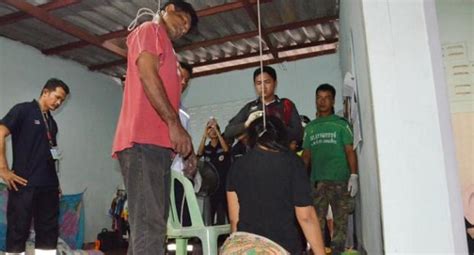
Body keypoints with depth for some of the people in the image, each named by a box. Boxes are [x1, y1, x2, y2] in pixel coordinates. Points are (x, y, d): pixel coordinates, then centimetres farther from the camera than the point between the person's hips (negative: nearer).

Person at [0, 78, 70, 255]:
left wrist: (55, 181, 15)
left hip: (48, 185, 7)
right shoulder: (23, 110, 0)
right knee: (18, 231, -1)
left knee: (49, 232, 7)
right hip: (25, 183, -6)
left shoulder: (52, 123, 18)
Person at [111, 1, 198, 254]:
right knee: (149, 225, -16)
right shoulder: (149, 30, 8)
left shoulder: (166, 49, 32)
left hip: (158, 143, 9)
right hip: (143, 141, -9)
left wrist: (186, 149, 20)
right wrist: (175, 124, -18)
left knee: (151, 224, 8)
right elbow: (147, 74, -10)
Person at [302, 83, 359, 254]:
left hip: (340, 179, -2)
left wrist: (354, 176, -10)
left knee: (340, 220, 3)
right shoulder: (310, 128, 14)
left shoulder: (341, 124, 5)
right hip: (317, 181, 2)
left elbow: (350, 151, 0)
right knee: (316, 221, 0)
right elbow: (306, 155, 14)